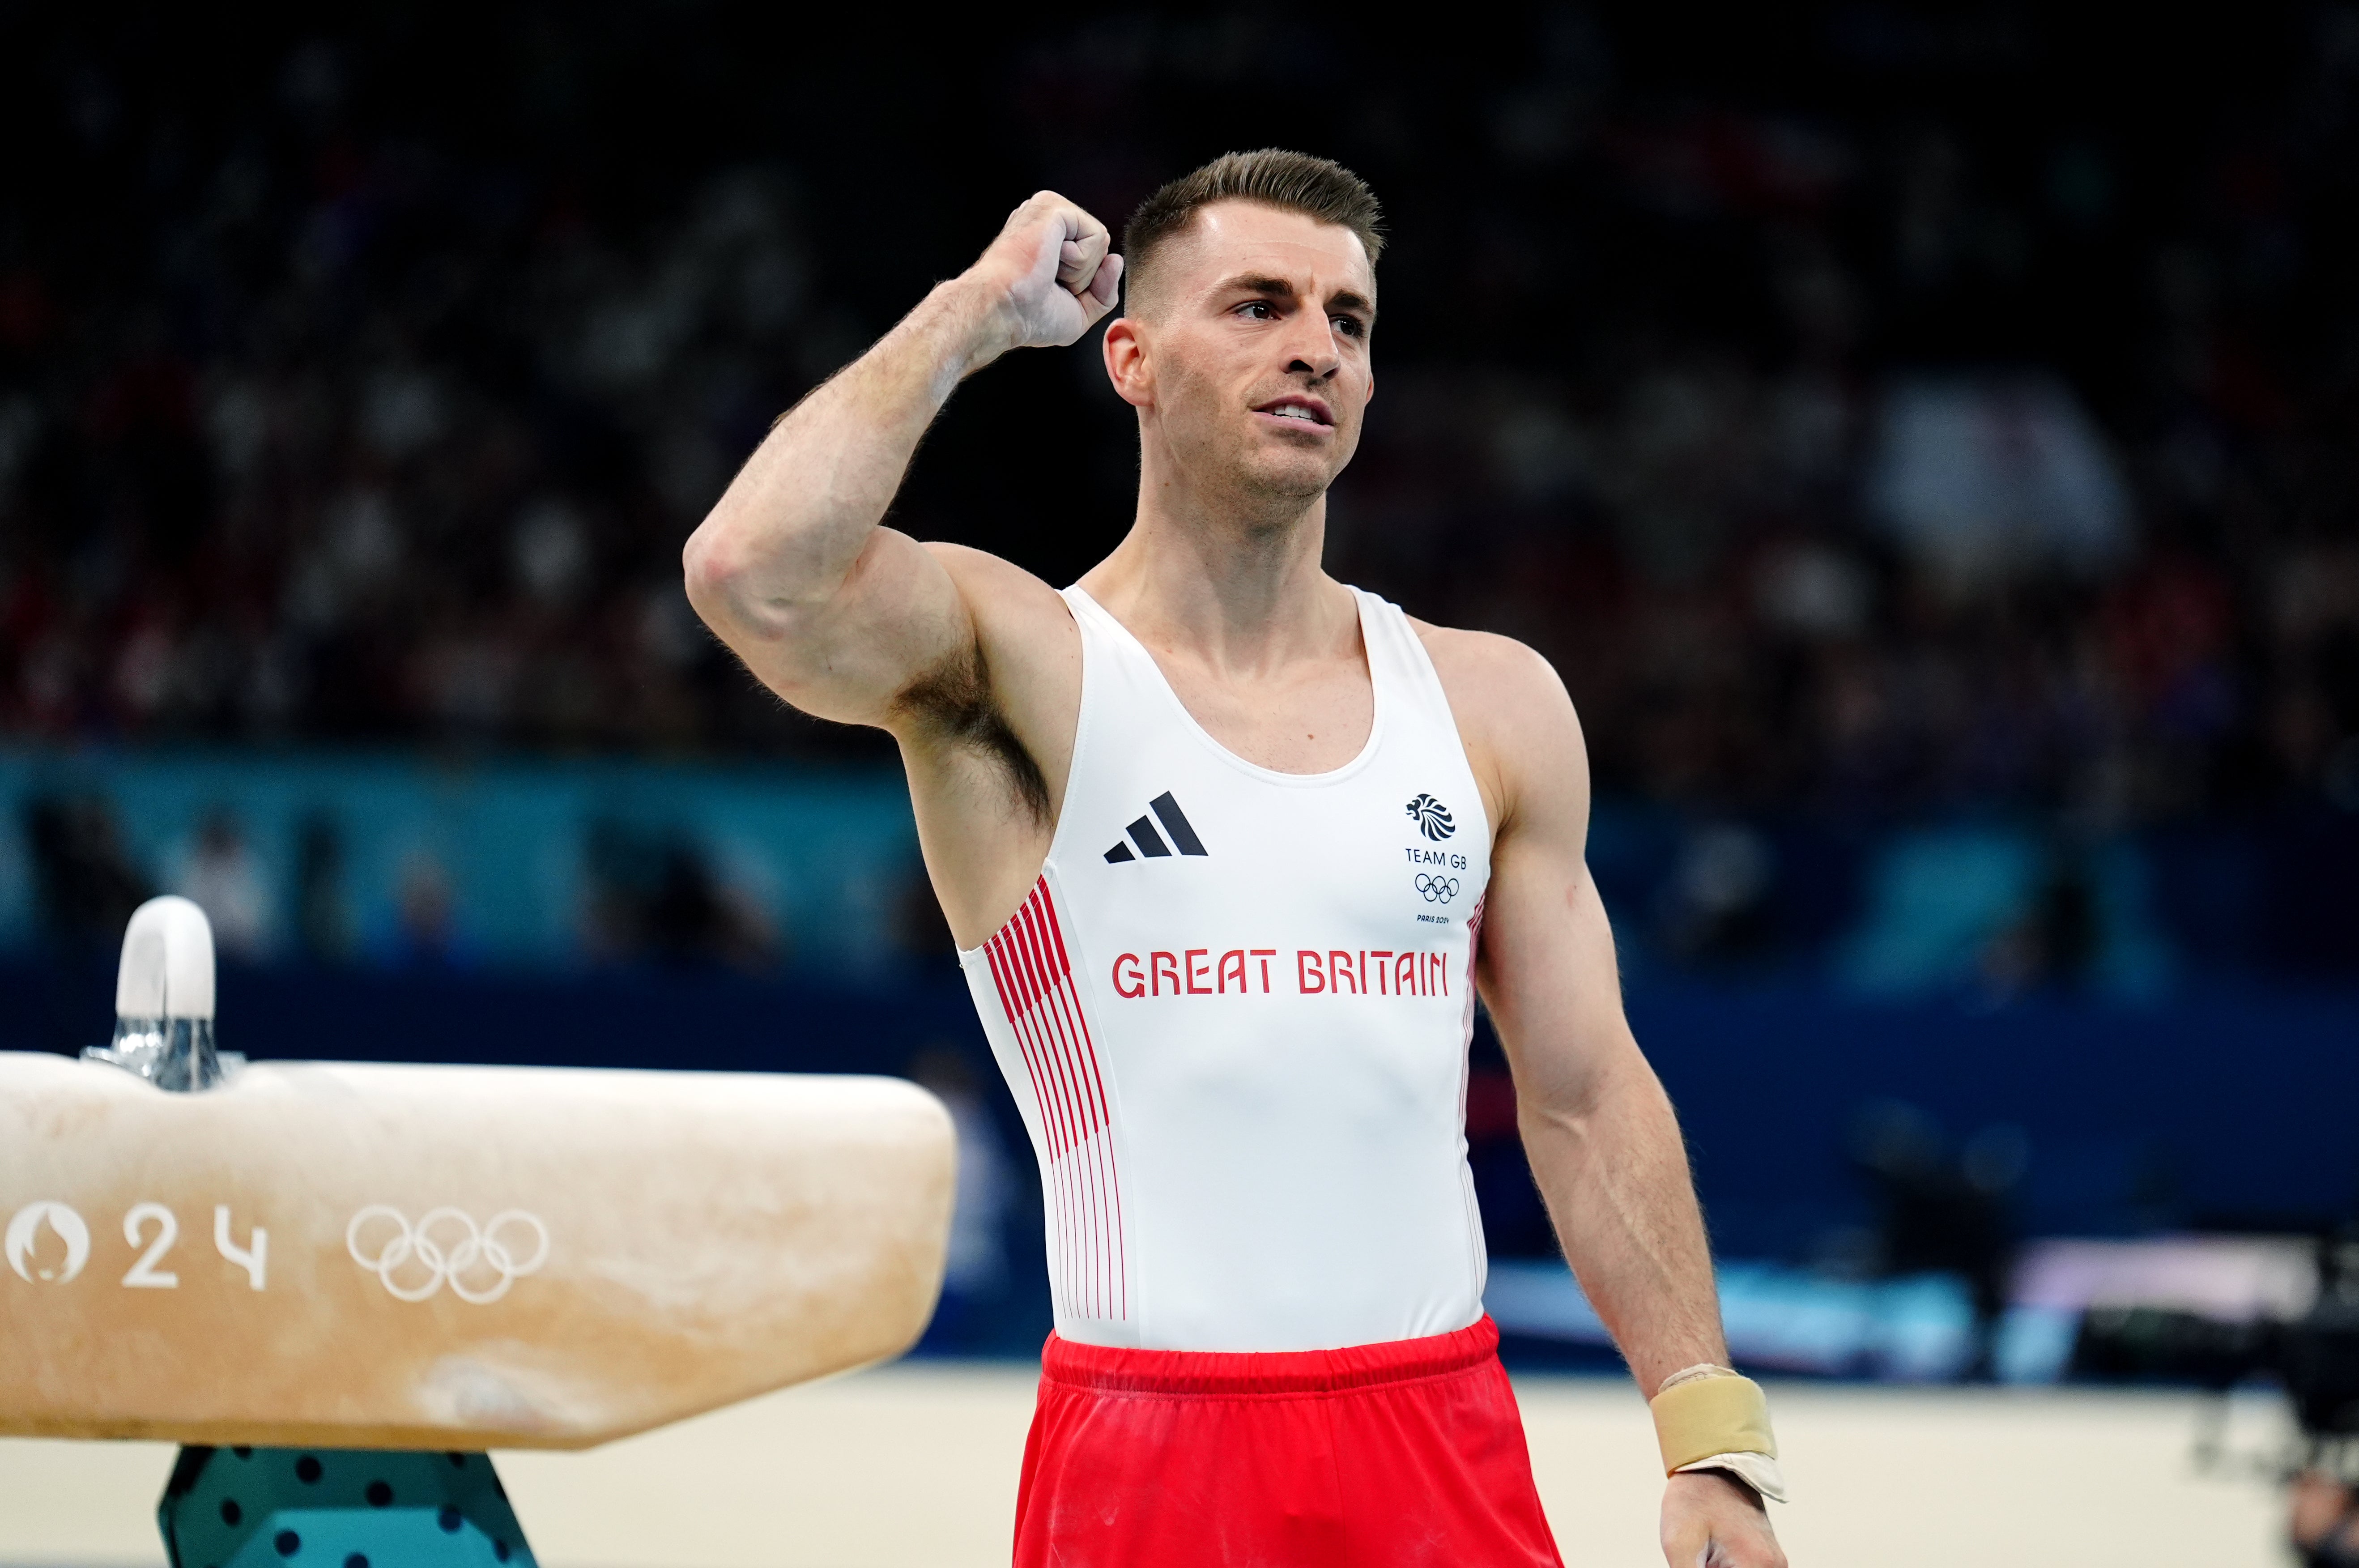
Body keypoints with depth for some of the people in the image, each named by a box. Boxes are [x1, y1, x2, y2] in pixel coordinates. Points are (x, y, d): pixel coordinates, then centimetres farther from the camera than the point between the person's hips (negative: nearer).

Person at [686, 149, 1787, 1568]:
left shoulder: (1495, 704, 10)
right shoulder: (1021, 667, -2)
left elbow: (1589, 1098, 11)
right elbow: (754, 575, -22)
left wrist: (1712, 1445, 2)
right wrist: (977, 311, -10)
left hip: (1450, 1443, 4)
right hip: (1149, 1452, -3)